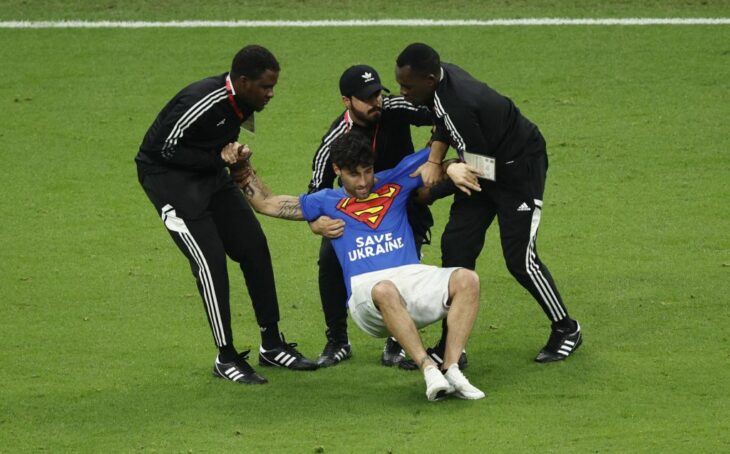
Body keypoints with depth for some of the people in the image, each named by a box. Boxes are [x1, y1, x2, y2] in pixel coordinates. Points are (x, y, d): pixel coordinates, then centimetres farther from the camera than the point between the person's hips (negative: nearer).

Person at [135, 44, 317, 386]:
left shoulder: (243, 100, -5)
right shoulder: (202, 102, -31)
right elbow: (168, 150, -23)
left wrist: (233, 155, -1)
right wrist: (219, 159, -22)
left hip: (208, 171, 9)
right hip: (166, 175, -8)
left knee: (253, 246, 4)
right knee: (210, 260, -15)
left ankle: (272, 345, 14)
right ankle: (226, 358, -5)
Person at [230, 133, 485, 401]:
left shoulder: (395, 182, 21)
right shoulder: (327, 203, 21)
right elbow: (265, 204, 27)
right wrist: (242, 168, 17)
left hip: (412, 278, 2)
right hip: (366, 288, -2)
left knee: (466, 280, -28)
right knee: (385, 291, -42)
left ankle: (451, 370, -33)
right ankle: (428, 369, -45)